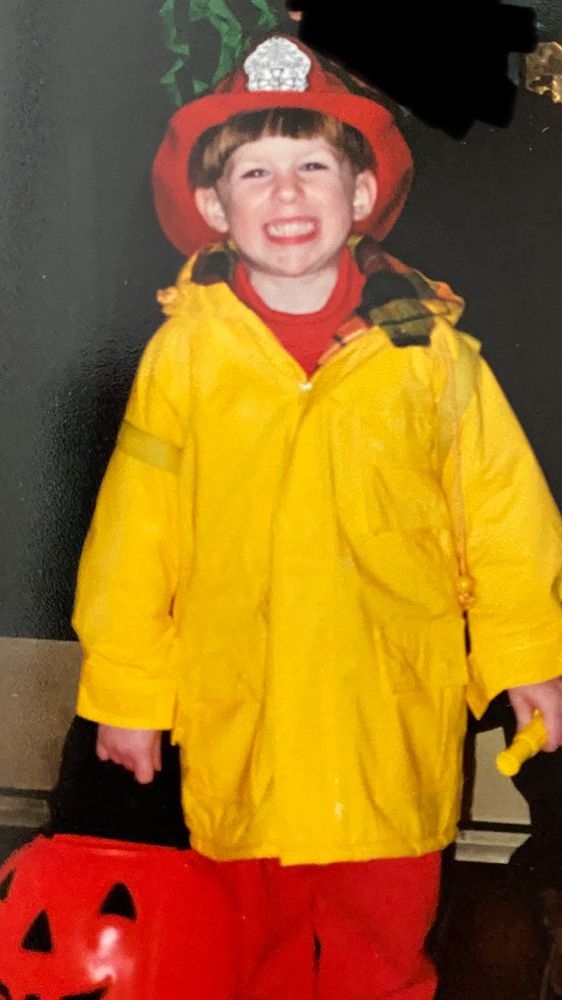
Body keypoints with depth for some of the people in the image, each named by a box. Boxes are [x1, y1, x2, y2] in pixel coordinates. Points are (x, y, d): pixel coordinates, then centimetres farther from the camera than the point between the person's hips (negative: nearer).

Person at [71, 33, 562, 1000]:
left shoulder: (428, 348, -3)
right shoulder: (184, 352, -4)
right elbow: (135, 528, 1)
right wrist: (125, 688, 4)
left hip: (392, 722, 0)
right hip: (237, 724, 1)